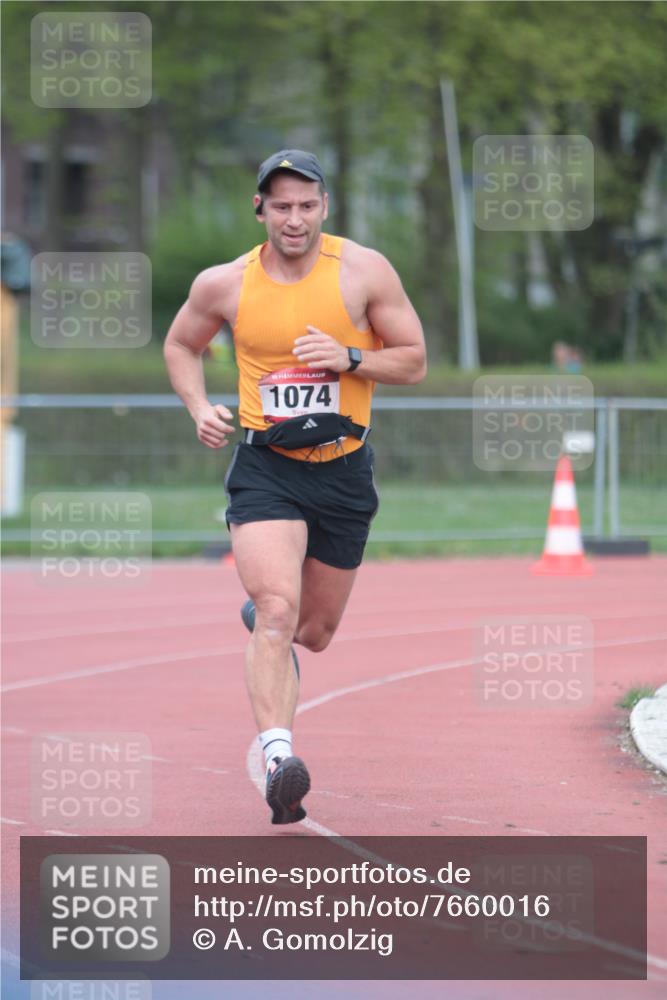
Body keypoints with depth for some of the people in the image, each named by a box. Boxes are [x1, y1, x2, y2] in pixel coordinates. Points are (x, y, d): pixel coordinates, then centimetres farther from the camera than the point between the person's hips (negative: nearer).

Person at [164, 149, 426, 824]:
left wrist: (349, 358, -17)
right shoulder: (224, 285, -2)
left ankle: (258, 613, 51)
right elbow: (180, 345, 17)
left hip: (343, 471, 2)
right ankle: (278, 756, -31)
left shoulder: (363, 272, -5)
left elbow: (414, 362, 0)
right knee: (278, 611, -23)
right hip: (264, 469, -2)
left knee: (314, 632, 15)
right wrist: (199, 409, -1)